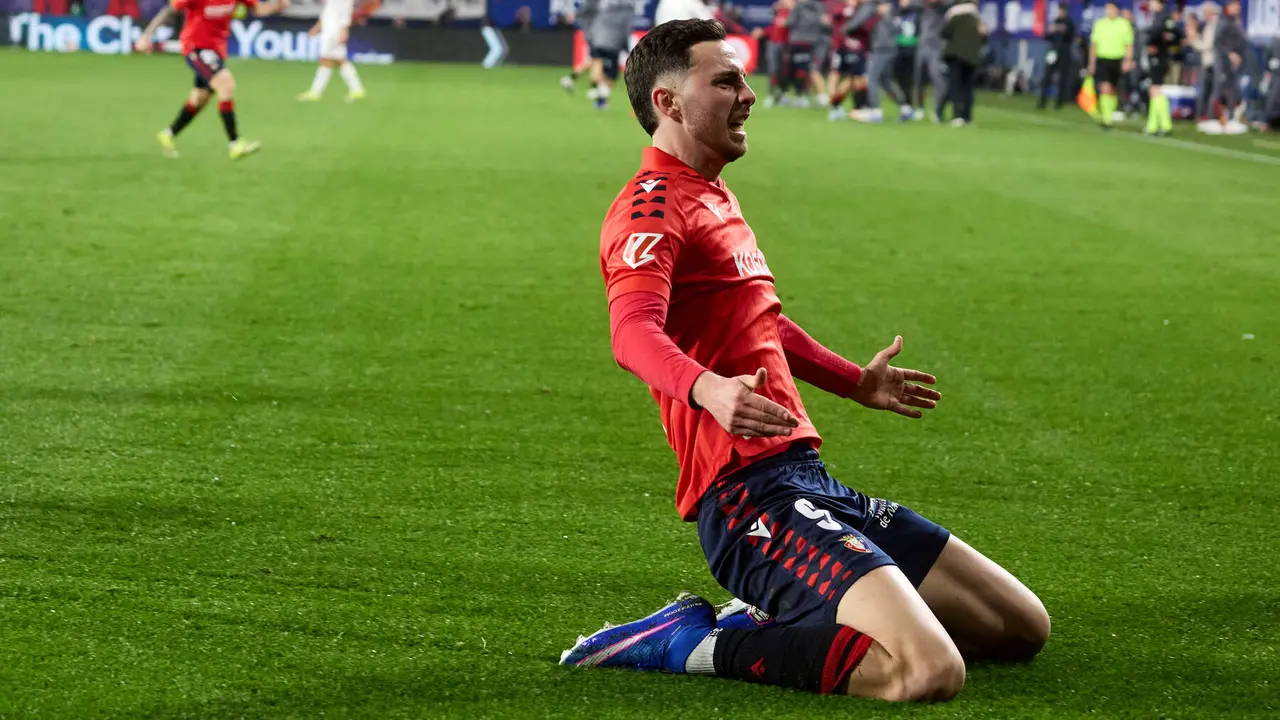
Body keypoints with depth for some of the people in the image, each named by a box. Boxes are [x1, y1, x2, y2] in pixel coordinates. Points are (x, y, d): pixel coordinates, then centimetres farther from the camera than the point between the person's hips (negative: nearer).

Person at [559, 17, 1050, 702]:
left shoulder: (715, 198, 22)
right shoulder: (653, 206, -9)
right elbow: (634, 332, -29)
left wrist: (856, 382, 50)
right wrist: (709, 389, -48)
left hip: (809, 483, 10)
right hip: (751, 495, -10)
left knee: (1023, 626, 10)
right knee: (930, 671, -28)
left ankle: (764, 625, 9)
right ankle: (692, 646, -11)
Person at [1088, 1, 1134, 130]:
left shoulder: (1124, 24, 1)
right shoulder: (1099, 24, 7)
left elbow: (1129, 45, 0)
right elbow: (1094, 45, 12)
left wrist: (1128, 60, -12)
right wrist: (1091, 63, 10)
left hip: (1118, 60, 0)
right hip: (1102, 60, 0)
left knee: (1113, 91, 10)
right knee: (1105, 89, -15)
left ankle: (1110, 116, 28)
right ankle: (1107, 119, -18)